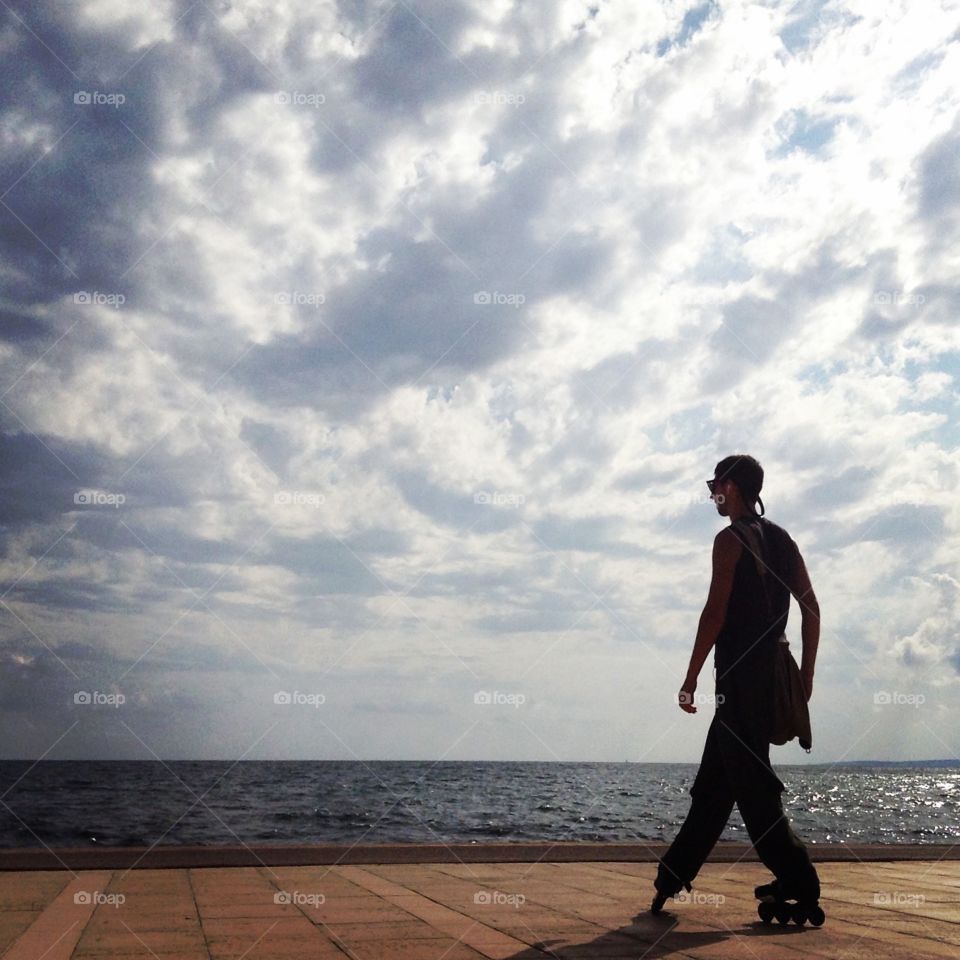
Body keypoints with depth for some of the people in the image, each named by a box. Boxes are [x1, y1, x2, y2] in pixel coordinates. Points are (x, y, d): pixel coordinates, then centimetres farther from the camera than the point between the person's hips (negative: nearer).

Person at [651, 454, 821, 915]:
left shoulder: (731, 539, -9)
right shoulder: (781, 539, 14)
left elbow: (716, 611, -16)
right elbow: (811, 608, 11)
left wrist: (690, 679, -13)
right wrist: (806, 672, 15)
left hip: (739, 674, -9)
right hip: (773, 674, 9)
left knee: (754, 788, -3)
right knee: (713, 781, 15)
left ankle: (800, 887, -2)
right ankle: (674, 873, 23)